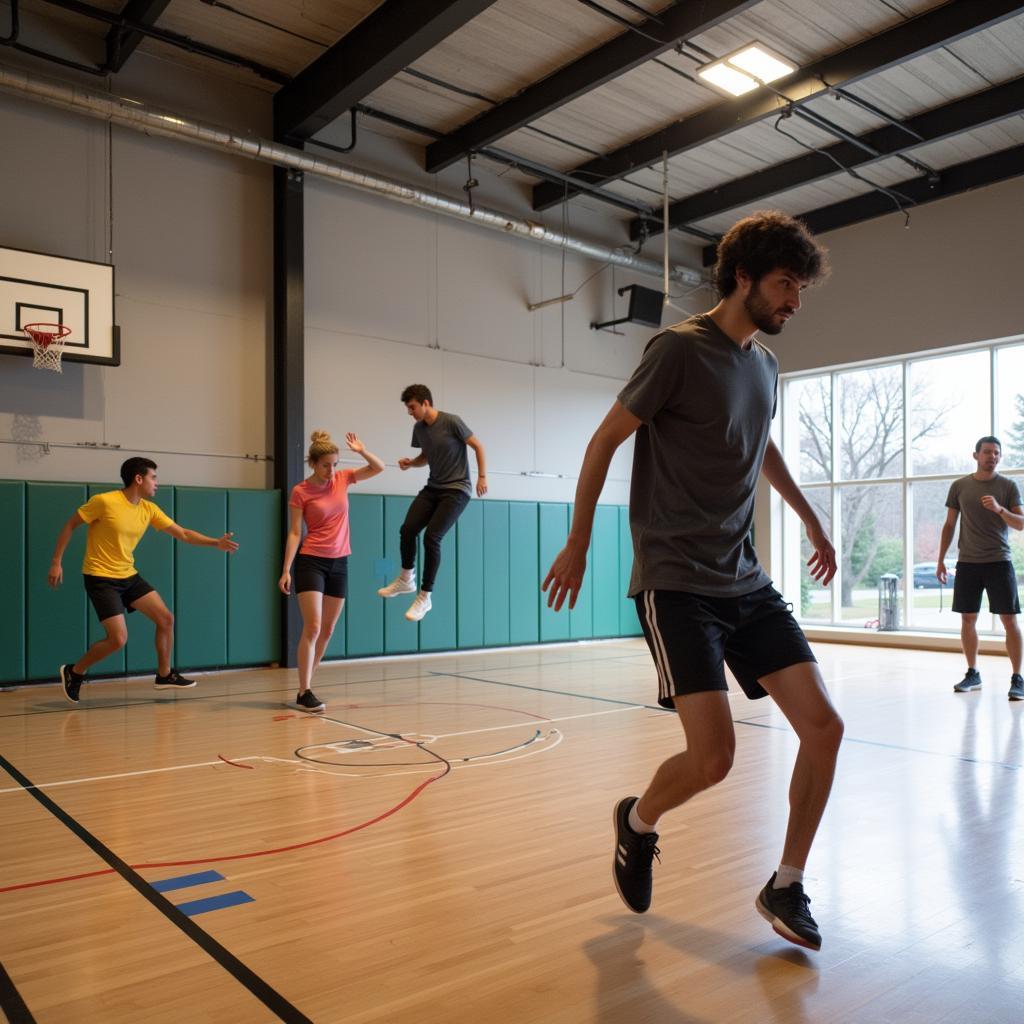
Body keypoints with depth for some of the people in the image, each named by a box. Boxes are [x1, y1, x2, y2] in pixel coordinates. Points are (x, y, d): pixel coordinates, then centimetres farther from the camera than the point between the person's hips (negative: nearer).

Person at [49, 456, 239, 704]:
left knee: (166, 618, 3)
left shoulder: (149, 509, 1)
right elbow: (69, 526, -7)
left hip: (129, 576, 7)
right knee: (118, 639, -15)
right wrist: (56, 562, -9)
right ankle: (74, 672, 10)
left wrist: (216, 542, -6)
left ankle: (164, 675, 20)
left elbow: (183, 534, 5)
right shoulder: (104, 501, -17)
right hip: (100, 578, -7)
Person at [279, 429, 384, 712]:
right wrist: (286, 570, -12)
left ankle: (306, 686, 20)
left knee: (327, 631, 8)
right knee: (312, 628, -13)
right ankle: (304, 693, -6)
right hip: (311, 562, -5)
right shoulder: (300, 492, -8)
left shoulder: (342, 479, 3)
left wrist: (362, 451, -10)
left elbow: (379, 468, 7)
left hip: (339, 562, 5)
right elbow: (294, 533, -6)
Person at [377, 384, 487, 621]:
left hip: (456, 490, -6)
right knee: (407, 529, -9)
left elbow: (478, 447, -5)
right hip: (432, 488, 6)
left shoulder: (451, 422, -15)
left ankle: (425, 597, -5)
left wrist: (482, 477, -9)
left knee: (431, 537, -17)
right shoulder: (419, 428, 5)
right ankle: (406, 579, 16)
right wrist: (410, 463, 1)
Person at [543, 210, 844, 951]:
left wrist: (812, 521, 33)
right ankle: (638, 823, 21)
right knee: (714, 757, -13)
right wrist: (579, 543, -3)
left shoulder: (765, 363, 11)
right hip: (677, 583, -7)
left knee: (824, 727, -1)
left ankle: (786, 886, 19)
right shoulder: (681, 349, -11)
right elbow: (605, 440, -5)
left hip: (746, 581, 7)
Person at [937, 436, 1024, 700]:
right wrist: (940, 560, 7)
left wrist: (999, 509, -21)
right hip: (967, 563, 2)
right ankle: (972, 674, 19)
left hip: (999, 562, -2)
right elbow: (949, 525, 10)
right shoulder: (959, 486, 6)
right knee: (967, 619, 6)